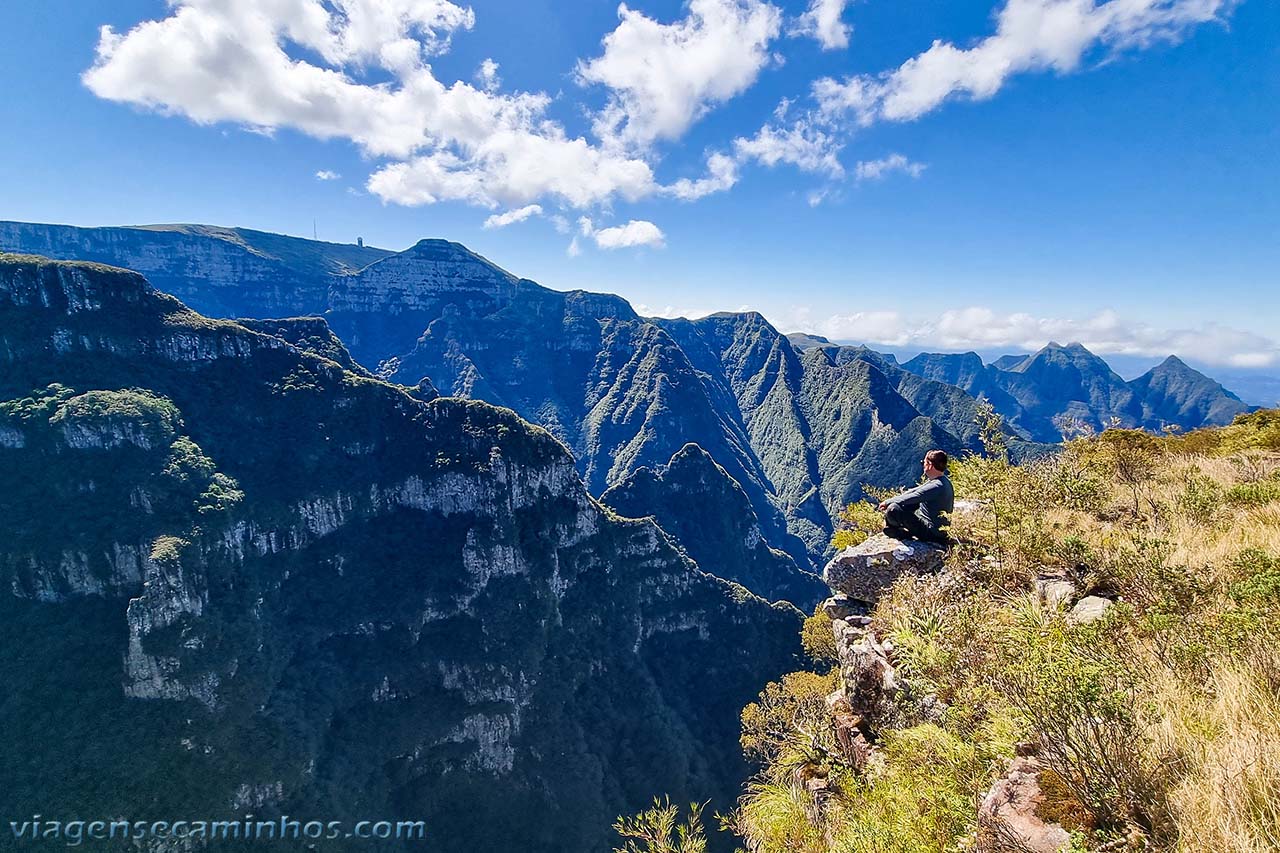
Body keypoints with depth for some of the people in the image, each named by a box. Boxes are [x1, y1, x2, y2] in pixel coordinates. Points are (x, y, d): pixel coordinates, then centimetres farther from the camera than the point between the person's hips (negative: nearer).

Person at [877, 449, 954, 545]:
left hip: (932, 532, -10)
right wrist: (889, 502, 10)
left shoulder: (937, 486, -27)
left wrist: (887, 502, -8)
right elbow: (914, 492, 14)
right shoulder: (942, 480, 5)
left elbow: (907, 499, -24)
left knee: (893, 510, -25)